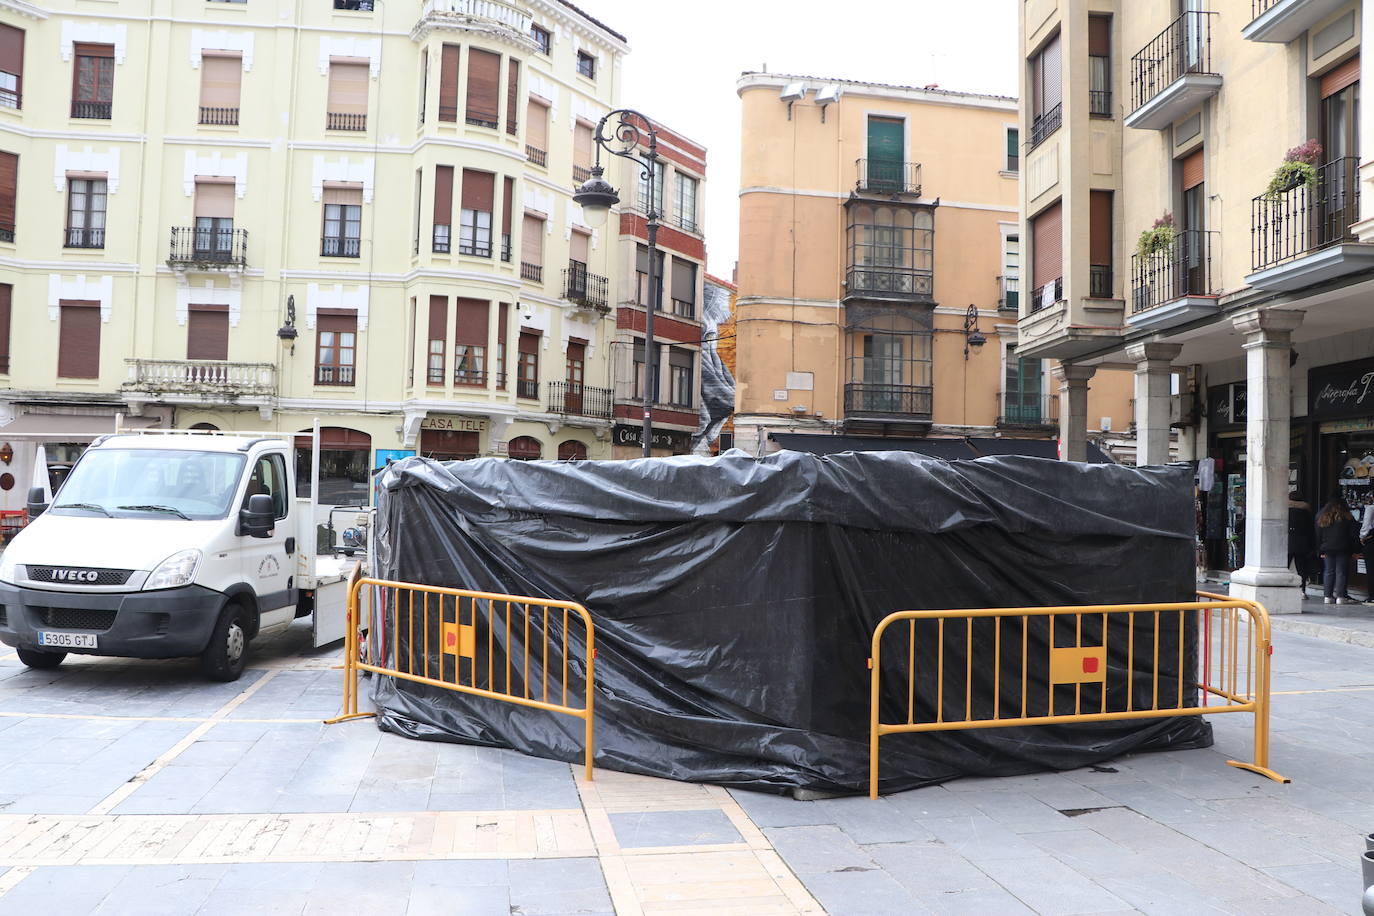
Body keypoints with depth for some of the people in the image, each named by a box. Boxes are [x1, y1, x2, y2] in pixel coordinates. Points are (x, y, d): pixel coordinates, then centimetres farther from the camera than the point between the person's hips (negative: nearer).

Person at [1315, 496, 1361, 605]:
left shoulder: (1321, 518, 7)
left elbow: (1318, 536, 9)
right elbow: (1354, 535, -2)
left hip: (1327, 550, 3)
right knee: (1341, 572, -1)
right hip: (1343, 550, -3)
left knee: (1329, 572, 7)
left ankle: (1328, 596, 4)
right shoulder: (1347, 518, -2)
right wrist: (1355, 550, 3)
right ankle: (1340, 596, -4)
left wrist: (1320, 550, 13)